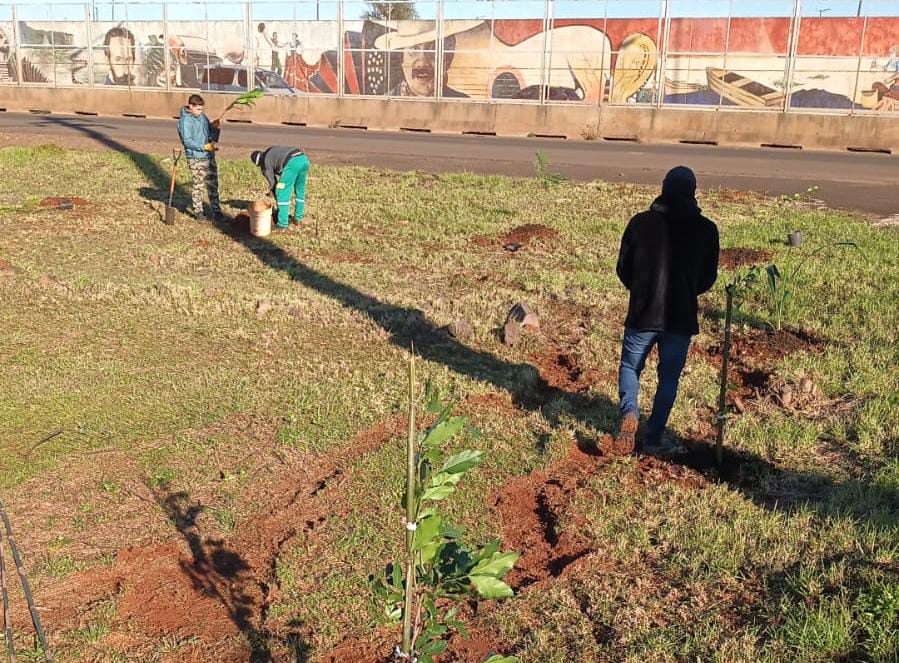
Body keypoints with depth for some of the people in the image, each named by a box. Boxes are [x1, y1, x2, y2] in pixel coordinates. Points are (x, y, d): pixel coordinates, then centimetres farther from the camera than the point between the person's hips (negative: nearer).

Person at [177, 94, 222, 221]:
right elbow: (187, 141, -18)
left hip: (209, 156, 6)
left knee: (213, 184, 10)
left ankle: (216, 210, 17)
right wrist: (205, 147, -22)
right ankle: (198, 211, 15)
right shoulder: (185, 121, -13)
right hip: (196, 159, -6)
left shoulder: (202, 116, 8)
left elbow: (211, 131, 17)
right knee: (197, 186, 3)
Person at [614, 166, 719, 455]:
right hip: (681, 317, 1)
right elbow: (708, 277, 6)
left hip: (643, 313, 0)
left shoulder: (641, 222, -5)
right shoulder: (706, 230, -3)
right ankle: (654, 438, 17)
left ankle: (629, 412, -8)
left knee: (630, 366, 18)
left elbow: (623, 268, 2)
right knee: (669, 376, 13)